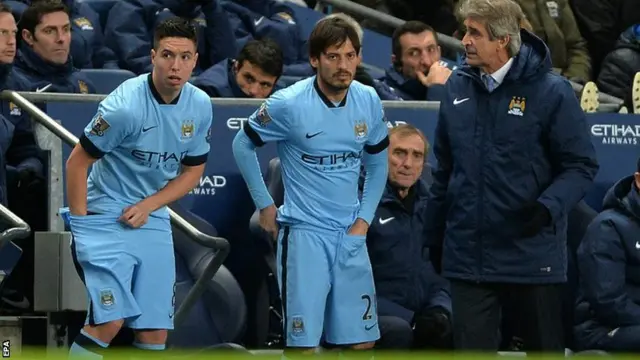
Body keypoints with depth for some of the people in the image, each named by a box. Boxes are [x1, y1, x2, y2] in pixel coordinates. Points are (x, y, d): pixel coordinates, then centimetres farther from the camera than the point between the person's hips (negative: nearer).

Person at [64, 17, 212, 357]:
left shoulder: (200, 106, -3)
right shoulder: (125, 105, -20)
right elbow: (76, 162, -13)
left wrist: (148, 206, -6)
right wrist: (80, 227, -13)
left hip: (153, 222, 6)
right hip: (105, 217, -6)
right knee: (110, 321, -20)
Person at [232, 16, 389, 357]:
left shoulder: (369, 101, 1)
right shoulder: (289, 104, -12)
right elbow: (243, 145, 3)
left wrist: (364, 218, 7)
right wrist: (265, 205, 4)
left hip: (350, 235, 4)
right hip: (304, 235, -4)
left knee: (362, 340, 4)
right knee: (302, 342, -6)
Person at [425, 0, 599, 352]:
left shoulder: (551, 91, -9)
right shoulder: (458, 86, 6)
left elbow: (580, 165, -7)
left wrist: (549, 206, -23)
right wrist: (434, 229, 18)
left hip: (532, 254, -4)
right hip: (468, 254, 4)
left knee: (545, 348, 10)